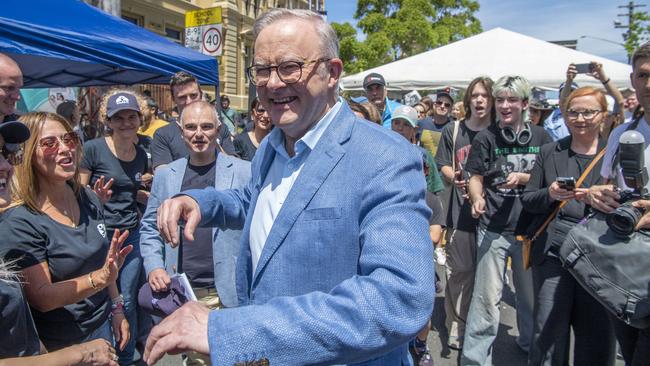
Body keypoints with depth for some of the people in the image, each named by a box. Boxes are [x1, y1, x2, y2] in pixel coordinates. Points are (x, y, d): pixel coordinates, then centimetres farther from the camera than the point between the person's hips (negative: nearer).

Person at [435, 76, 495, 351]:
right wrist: (454, 177, -14)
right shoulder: (452, 130, 6)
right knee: (460, 271, 1)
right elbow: (444, 166, 8)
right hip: (461, 209, -1)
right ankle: (457, 328, 16)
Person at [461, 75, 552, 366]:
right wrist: (477, 199, -22)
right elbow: (475, 178, -2)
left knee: (531, 292, 19)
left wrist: (522, 178, -12)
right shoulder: (486, 138, -3)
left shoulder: (540, 136, 4)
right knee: (487, 296, -3)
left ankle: (530, 342, 44)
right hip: (494, 228, -3)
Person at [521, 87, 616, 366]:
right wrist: (550, 194, -12)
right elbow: (527, 200, 8)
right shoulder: (549, 152, 10)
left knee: (597, 334, 9)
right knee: (549, 331, 5)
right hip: (552, 252, 0)